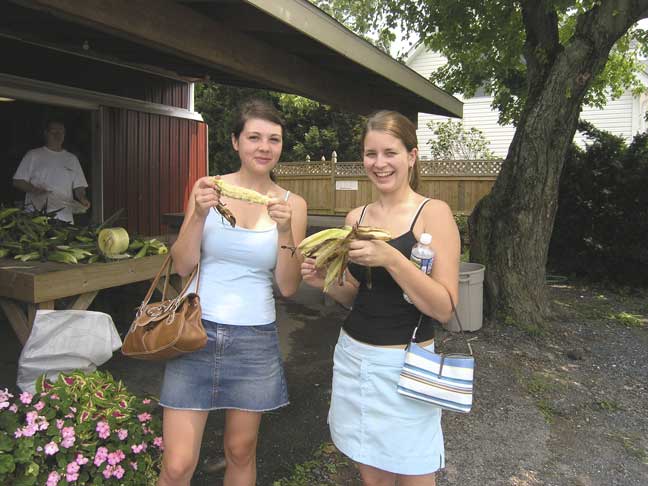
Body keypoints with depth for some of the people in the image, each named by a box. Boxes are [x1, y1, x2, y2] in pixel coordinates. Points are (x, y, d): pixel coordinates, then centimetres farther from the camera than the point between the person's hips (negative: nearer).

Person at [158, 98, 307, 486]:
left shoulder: (292, 204, -1)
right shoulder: (208, 188, -1)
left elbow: (289, 287, -4)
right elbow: (182, 265, -4)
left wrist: (285, 230, -18)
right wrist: (199, 215, -19)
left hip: (255, 340, 1)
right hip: (198, 331, 0)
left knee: (241, 452, 15)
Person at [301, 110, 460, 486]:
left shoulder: (433, 212, -10)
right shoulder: (356, 218, 6)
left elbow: (444, 308, -15)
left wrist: (391, 258, -26)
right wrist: (326, 281, -6)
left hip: (405, 364, -4)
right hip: (353, 357, 5)